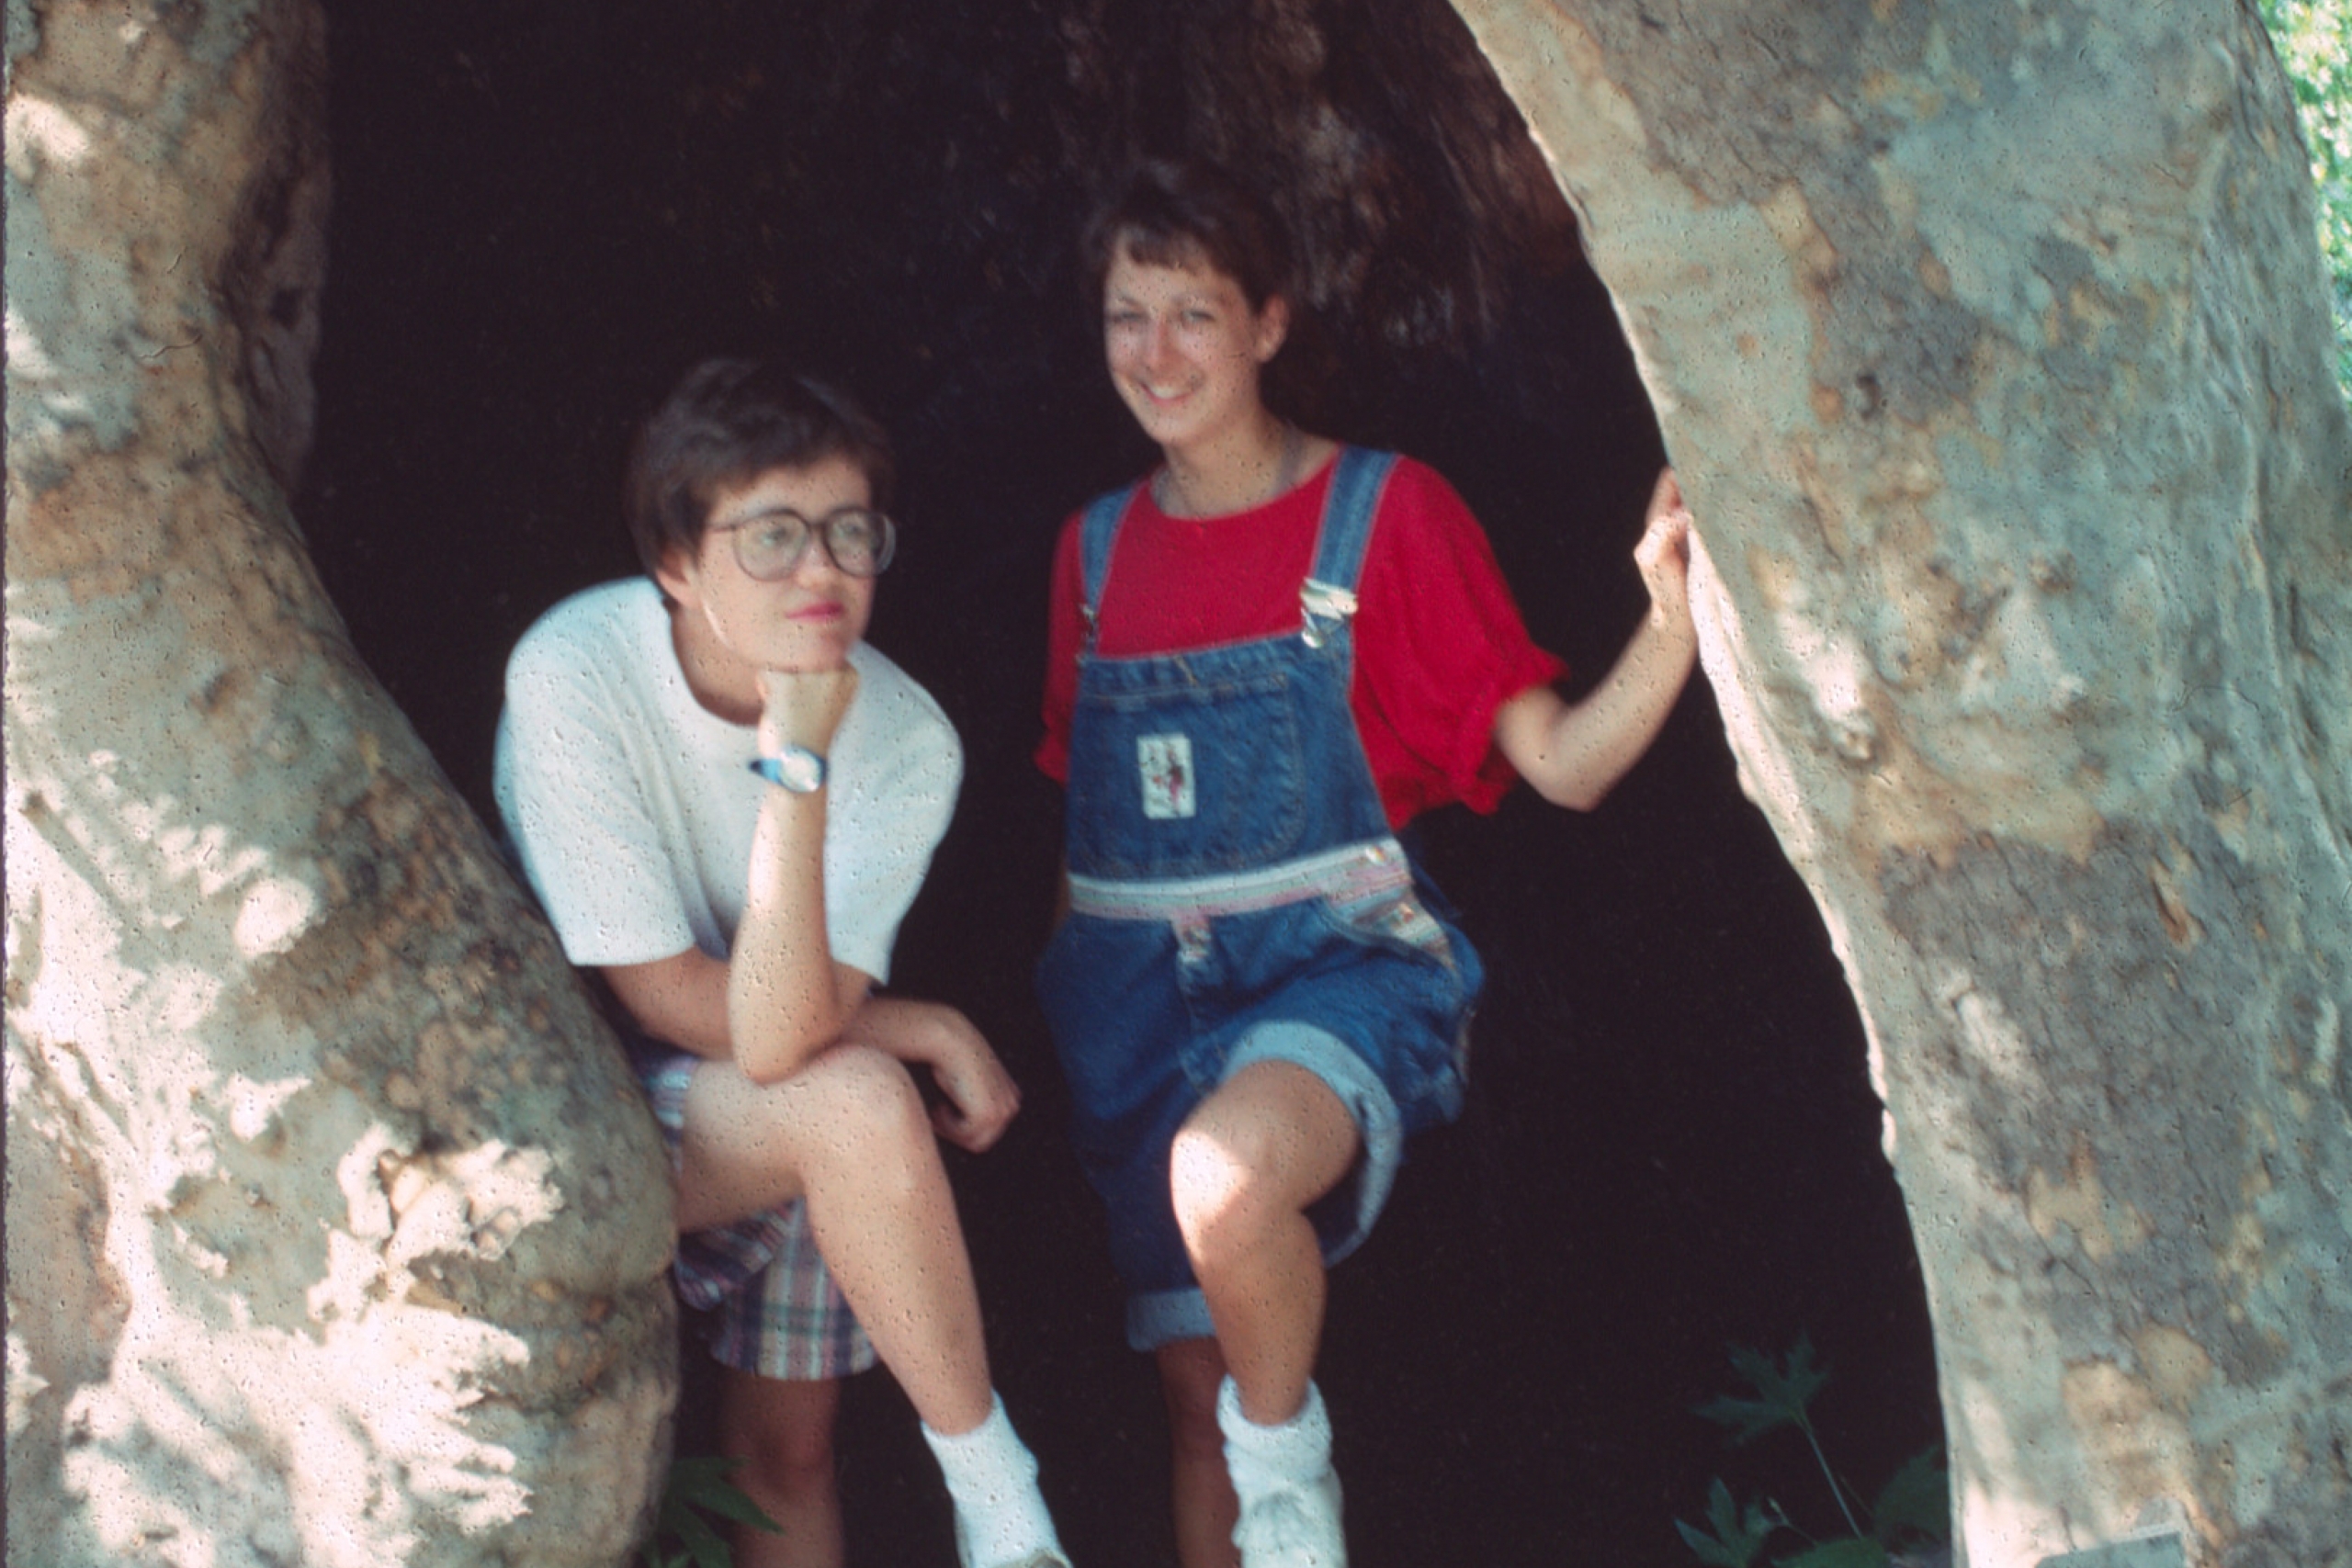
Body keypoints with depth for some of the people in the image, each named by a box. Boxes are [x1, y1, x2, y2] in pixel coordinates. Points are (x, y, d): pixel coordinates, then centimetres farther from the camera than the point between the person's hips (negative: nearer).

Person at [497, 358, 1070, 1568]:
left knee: (786, 1454, 1)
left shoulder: (903, 741, -19)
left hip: (784, 1134, 4)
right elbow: (666, 997, -21)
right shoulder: (575, 675, -26)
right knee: (860, 1104, -28)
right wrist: (933, 1036, -16)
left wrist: (798, 766, -36)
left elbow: (779, 1039, -31)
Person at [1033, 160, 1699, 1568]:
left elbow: (1563, 763, -8)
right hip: (1144, 1000, 5)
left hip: (1335, 967, -5)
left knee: (1227, 1170, -37)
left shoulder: (1384, 510, -3)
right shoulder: (1098, 549, 10)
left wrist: (1672, 625, -26)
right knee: (1199, 1394, 6)